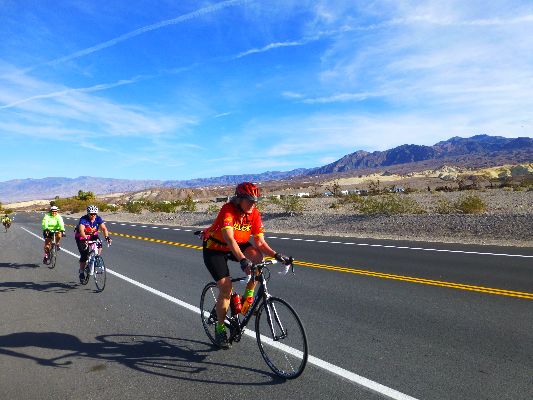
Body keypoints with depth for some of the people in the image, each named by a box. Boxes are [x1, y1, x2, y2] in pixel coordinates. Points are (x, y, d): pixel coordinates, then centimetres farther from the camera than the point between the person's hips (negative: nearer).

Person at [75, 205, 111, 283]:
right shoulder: (83, 219, -27)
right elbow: (81, 230, -41)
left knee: (99, 245, -26)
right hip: (81, 237, -3)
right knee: (84, 255, -10)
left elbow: (104, 228, -27)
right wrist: (85, 239, -59)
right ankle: (81, 272, 8)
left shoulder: (98, 218, -18)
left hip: (93, 236, 3)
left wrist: (107, 237, -45)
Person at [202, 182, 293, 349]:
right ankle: (220, 330, 9)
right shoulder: (228, 210, -30)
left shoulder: (255, 214, -14)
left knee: (257, 256, -26)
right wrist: (243, 260, -56)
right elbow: (229, 239, -42)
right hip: (214, 249, -5)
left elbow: (260, 242, -14)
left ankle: (248, 296, -6)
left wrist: (276, 255, -31)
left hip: (237, 246, 5)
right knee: (226, 288, -13)